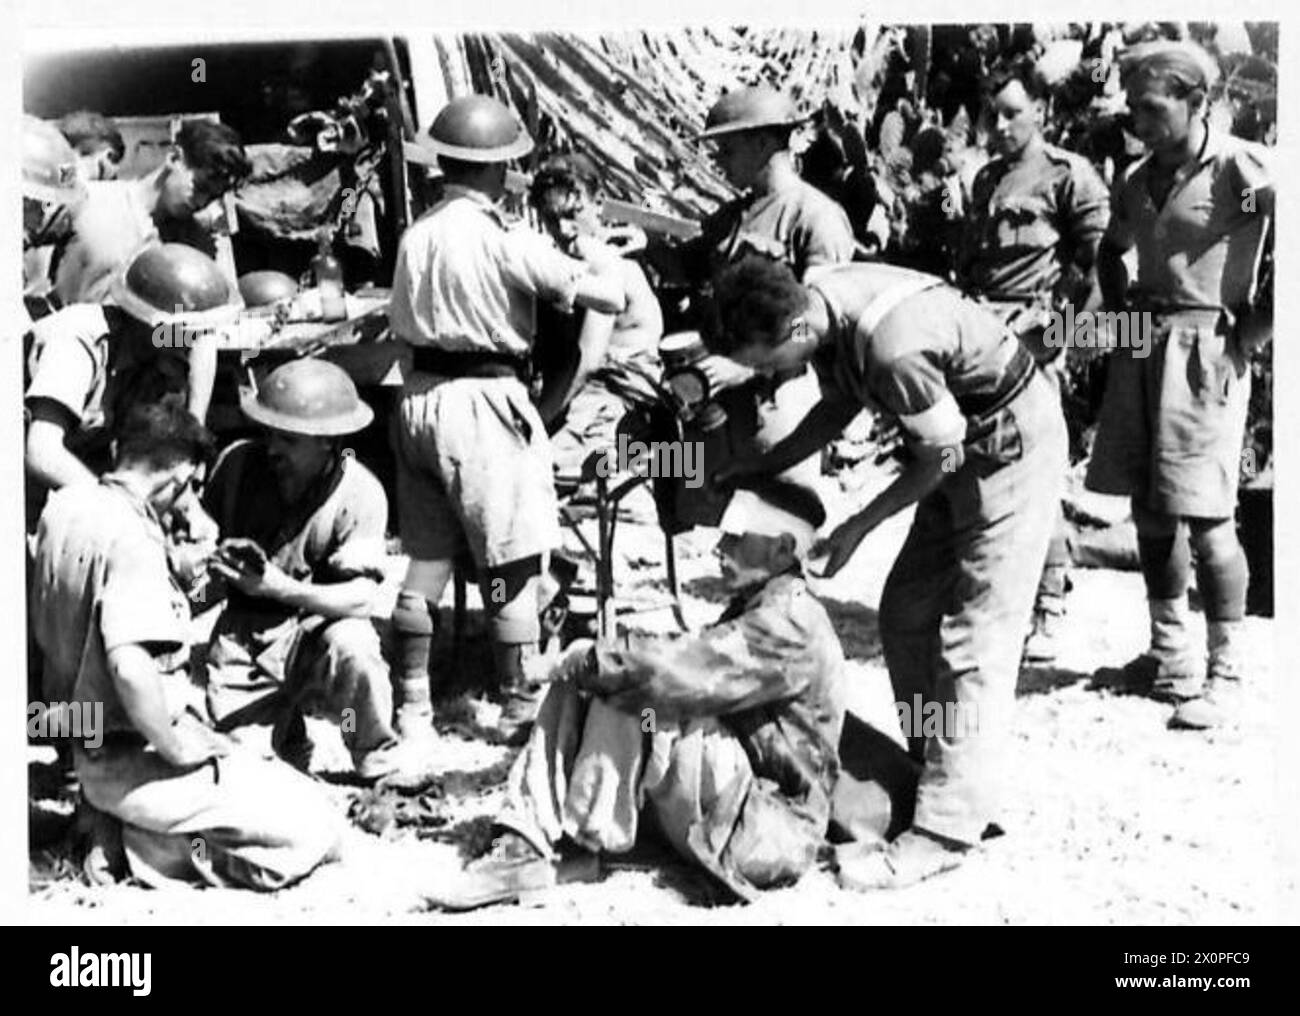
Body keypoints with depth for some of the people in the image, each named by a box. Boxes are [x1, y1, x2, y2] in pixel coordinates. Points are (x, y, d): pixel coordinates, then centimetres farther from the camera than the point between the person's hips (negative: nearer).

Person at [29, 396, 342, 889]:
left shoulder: (65, 505, 4)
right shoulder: (131, 538, -23)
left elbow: (49, 632, 17)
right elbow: (131, 668, -35)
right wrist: (181, 751, -21)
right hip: (135, 761, -10)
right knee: (314, 830, -11)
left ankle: (127, 831, 10)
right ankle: (145, 846, -5)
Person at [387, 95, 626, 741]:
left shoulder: (415, 235, 6)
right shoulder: (504, 240, -13)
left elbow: (401, 328, 12)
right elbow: (611, 297, -13)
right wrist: (596, 250, 6)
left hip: (419, 396, 7)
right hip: (484, 401, -7)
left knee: (424, 559, 15)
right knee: (511, 566, 3)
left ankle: (411, 704, 23)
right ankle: (522, 708, 11)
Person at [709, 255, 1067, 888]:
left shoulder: (891, 346, -35)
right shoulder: (822, 303, -9)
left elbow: (941, 456, -21)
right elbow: (839, 404, 8)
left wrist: (858, 527, -13)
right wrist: (761, 469, 4)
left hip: (1012, 448, -9)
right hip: (967, 448, 9)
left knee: (975, 640, -9)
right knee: (905, 615, 10)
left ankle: (944, 832, -6)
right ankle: (931, 767, 23)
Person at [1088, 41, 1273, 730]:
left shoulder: (1240, 167, -10)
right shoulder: (1138, 180, 11)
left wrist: (1256, 326, -14)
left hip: (1206, 351, -7)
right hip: (1140, 348, 7)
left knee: (1205, 518, -6)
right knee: (1149, 512, 11)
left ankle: (1223, 674, 5)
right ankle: (1169, 658, 25)